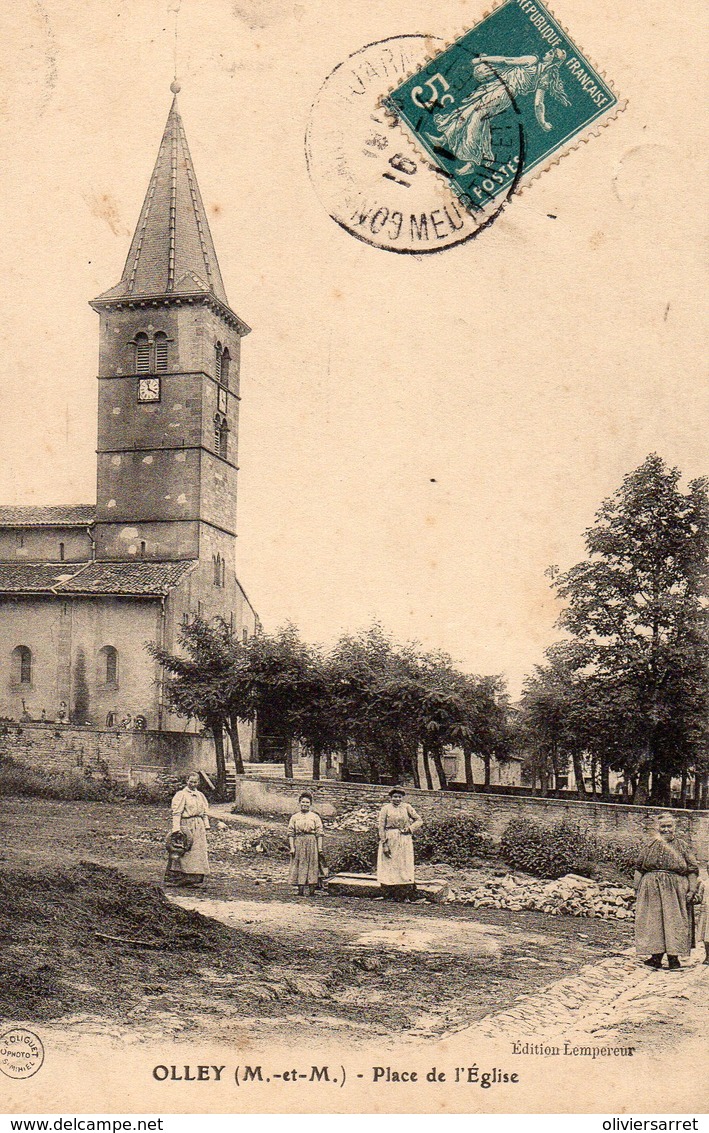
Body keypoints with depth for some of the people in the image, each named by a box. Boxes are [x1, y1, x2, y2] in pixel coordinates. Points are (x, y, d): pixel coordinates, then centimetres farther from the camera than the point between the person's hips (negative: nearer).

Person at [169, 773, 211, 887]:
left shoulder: (200, 795, 17)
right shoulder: (181, 795, -4)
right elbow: (176, 812, -10)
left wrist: (206, 826, 15)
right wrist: (176, 828, -17)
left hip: (199, 825, 6)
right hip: (186, 825, -6)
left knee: (200, 850, 4)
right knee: (187, 851, -8)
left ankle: (198, 877, 8)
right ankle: (187, 877, -6)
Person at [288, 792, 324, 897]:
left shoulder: (315, 817, 5)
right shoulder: (294, 817, 8)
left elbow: (319, 833, 2)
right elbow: (291, 833, 5)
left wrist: (320, 848, -4)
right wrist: (291, 847, -3)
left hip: (312, 843, -1)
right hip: (298, 844, 1)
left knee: (311, 866, -3)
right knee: (299, 867, 0)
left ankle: (309, 890, -1)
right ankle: (301, 890, 5)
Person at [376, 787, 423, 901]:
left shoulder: (406, 807, 7)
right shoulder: (386, 809, 0)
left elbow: (419, 820, 10)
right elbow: (381, 827, -3)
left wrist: (410, 828, -7)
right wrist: (384, 844, -9)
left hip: (405, 841, 2)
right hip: (389, 839, -2)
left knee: (404, 867, 0)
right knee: (390, 866, -2)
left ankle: (404, 895, 3)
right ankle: (390, 895, 3)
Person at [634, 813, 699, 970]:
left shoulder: (682, 847, 7)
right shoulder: (649, 847, 11)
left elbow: (693, 870, 5)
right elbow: (638, 868, 13)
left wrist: (692, 890, -4)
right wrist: (637, 887, 4)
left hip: (675, 891, -2)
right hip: (651, 889, 2)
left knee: (674, 921, -4)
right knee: (653, 921, 0)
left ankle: (673, 958, 1)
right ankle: (656, 956, 5)